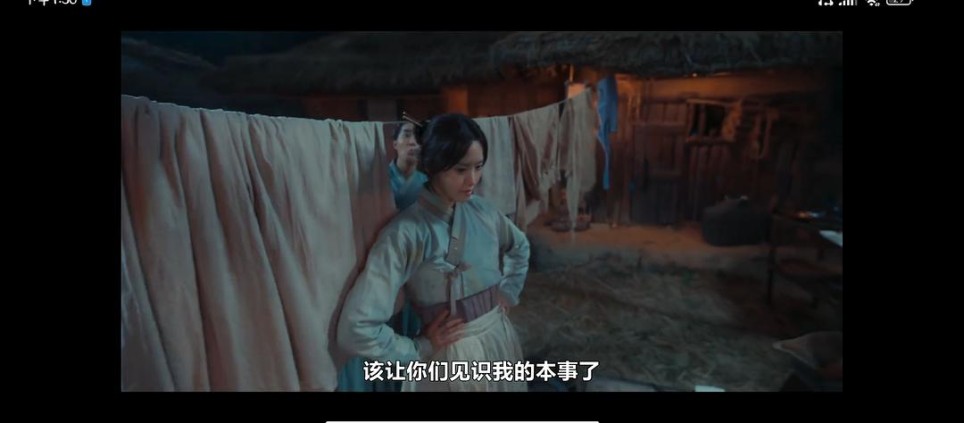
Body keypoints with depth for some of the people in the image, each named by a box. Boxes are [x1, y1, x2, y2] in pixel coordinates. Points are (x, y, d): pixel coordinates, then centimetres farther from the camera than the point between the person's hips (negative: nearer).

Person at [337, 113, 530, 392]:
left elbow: (519, 247, 18)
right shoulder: (406, 233, -23)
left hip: (499, 340, 6)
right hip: (450, 360, -5)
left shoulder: (483, 212, -5)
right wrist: (420, 349, -15)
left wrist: (507, 293, 7)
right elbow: (357, 328, -26)